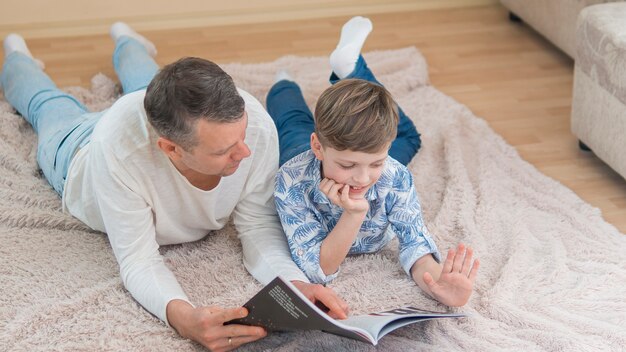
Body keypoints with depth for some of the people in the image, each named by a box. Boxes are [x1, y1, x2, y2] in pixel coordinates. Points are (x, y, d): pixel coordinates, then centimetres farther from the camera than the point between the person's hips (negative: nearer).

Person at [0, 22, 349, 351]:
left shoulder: (256, 123, -46)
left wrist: (295, 281, -55)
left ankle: (127, 43, 68)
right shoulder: (117, 149, -53)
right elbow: (138, 260, -46)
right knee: (54, 110, 35)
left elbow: (259, 226, -35)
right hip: (79, 153, -2)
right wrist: (182, 316, -67)